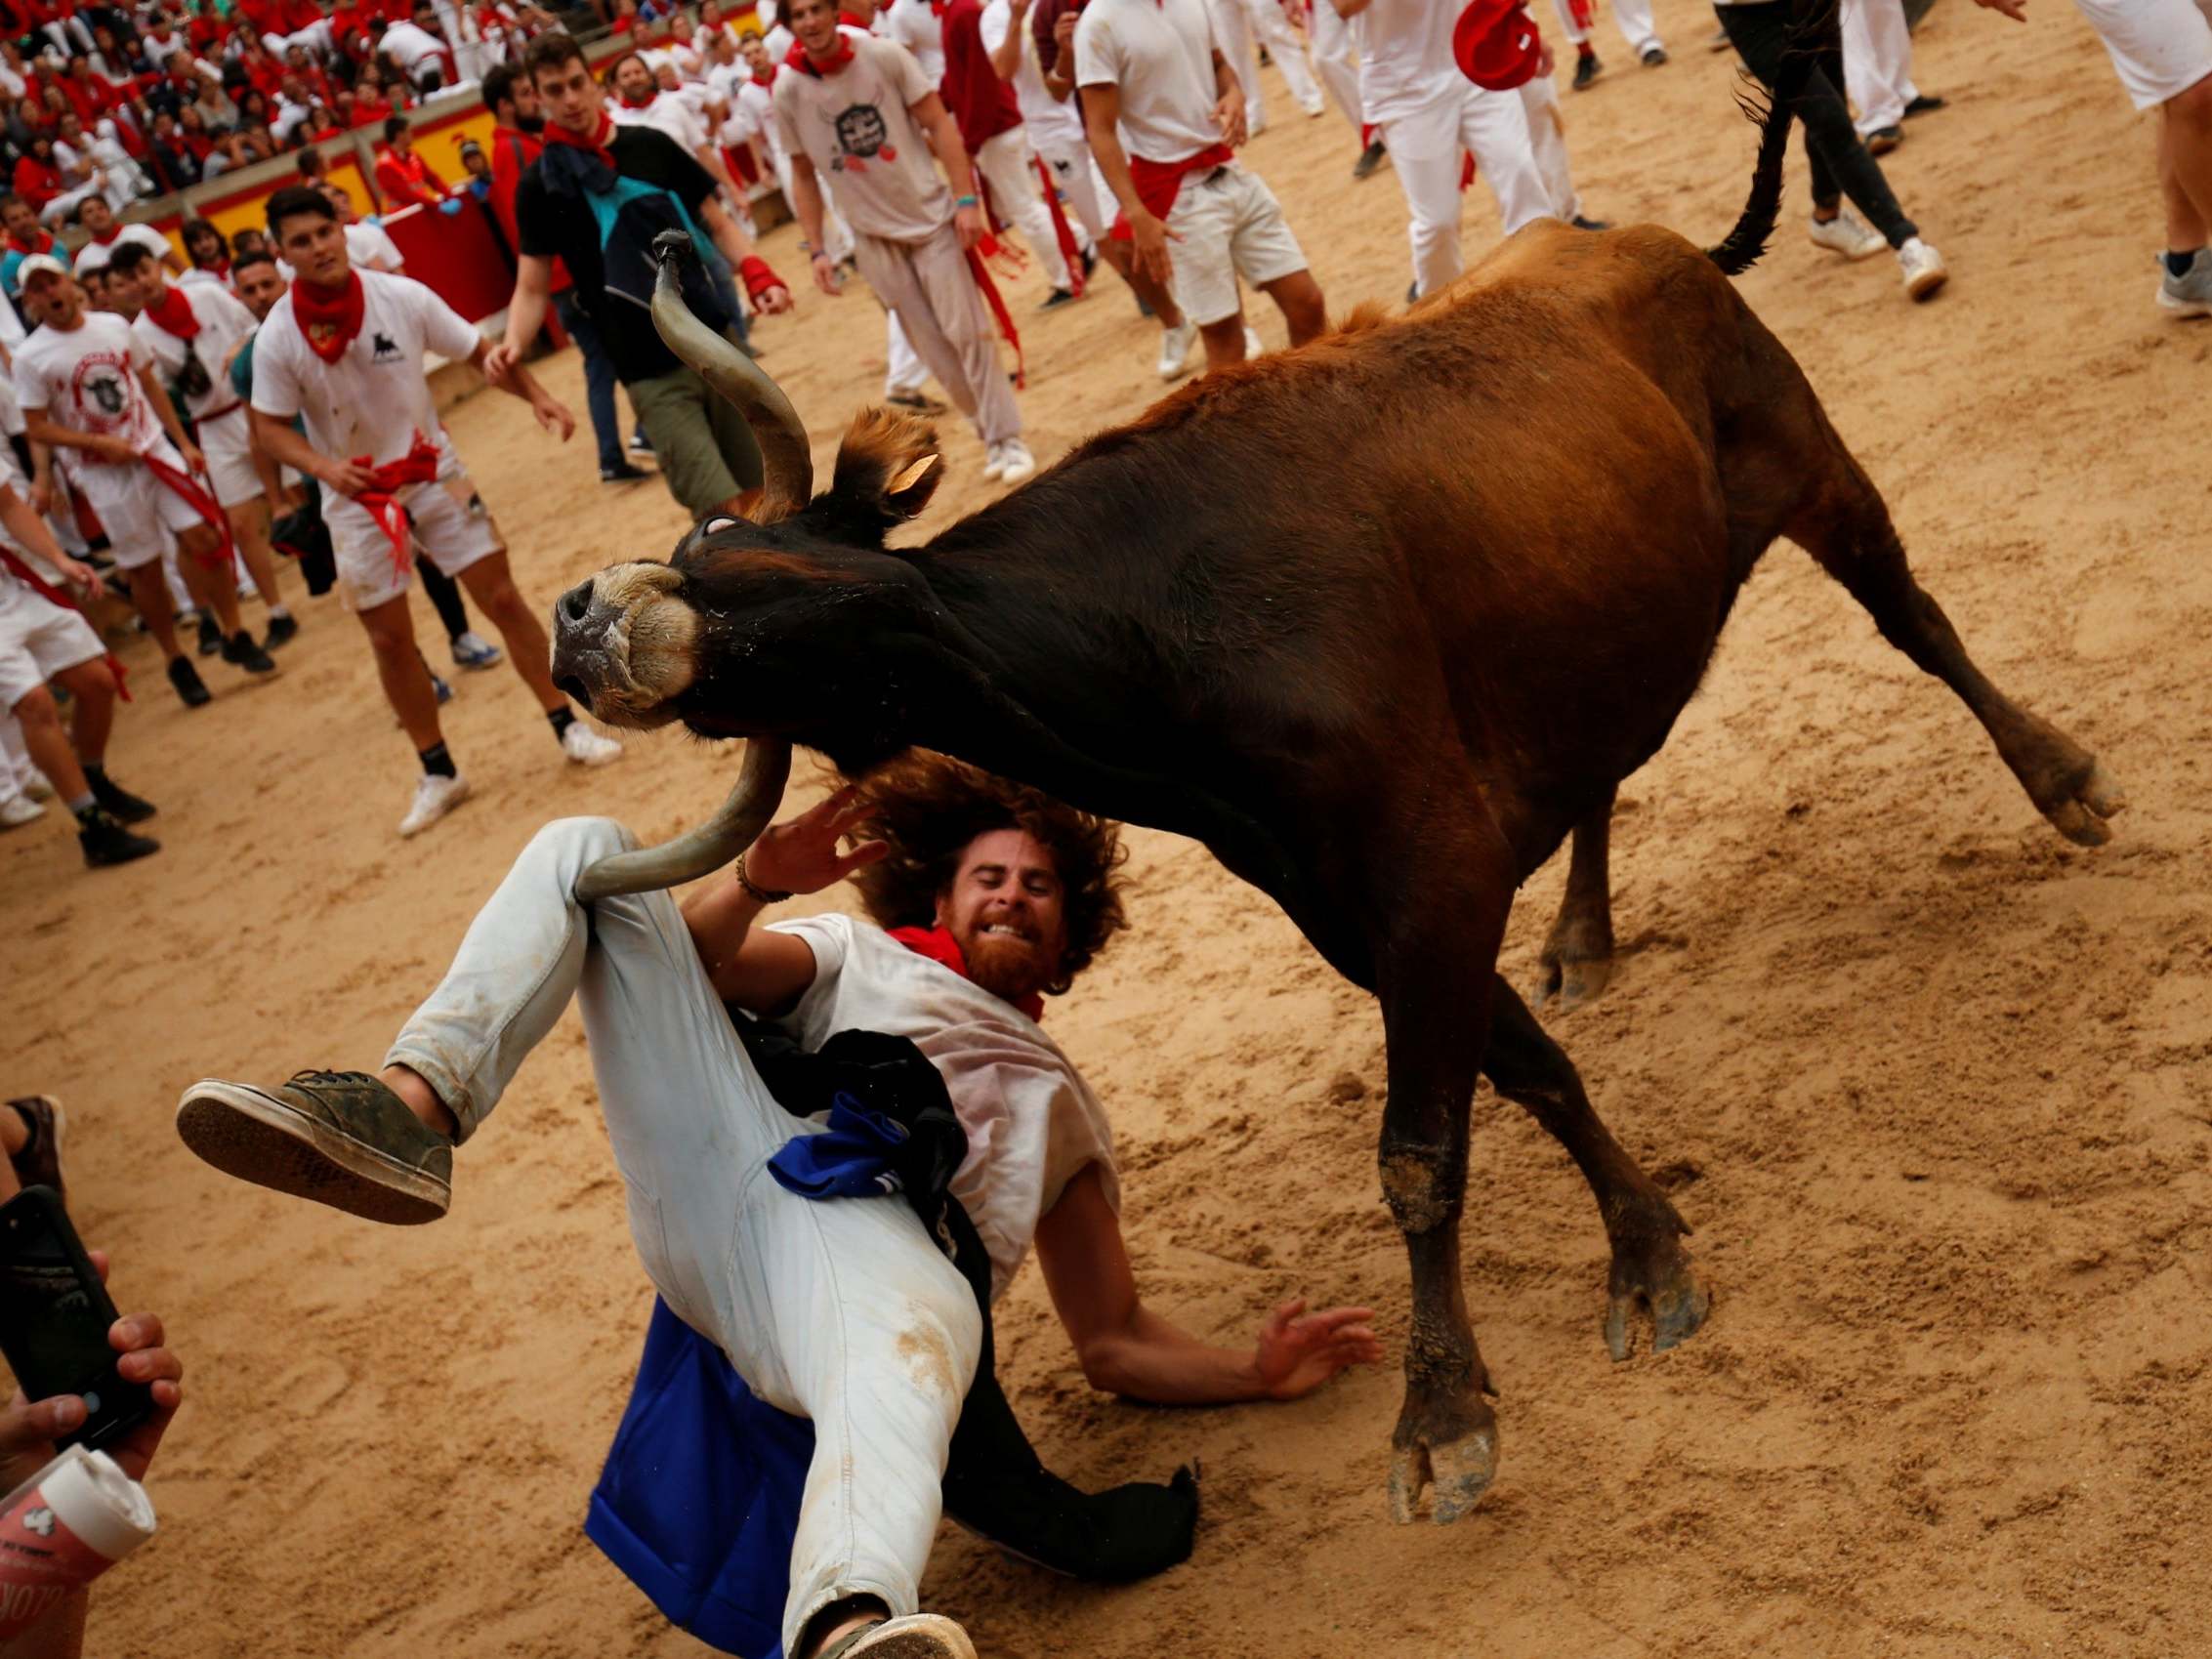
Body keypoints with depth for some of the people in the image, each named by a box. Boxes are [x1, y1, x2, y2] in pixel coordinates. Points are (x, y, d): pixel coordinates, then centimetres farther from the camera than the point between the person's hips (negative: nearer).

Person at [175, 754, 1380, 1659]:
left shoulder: (1058, 1106, 36)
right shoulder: (857, 959, 35)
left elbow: (1114, 1343, 27)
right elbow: (692, 963, 13)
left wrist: (1253, 1371, 6)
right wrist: (756, 882, -11)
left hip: (884, 1245, -2)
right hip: (723, 1180, 2)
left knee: (922, 1320, -43)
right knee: (585, 849, -5)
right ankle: (410, 1112, -31)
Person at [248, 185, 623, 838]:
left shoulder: (403, 296, -12)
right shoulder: (278, 337, -14)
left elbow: (479, 353, -2)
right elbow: (270, 428, -8)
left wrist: (536, 395, -17)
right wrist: (325, 467, -26)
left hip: (434, 474, 0)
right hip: (357, 498, 0)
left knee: (502, 598, 0)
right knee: (389, 639, 4)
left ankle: (568, 726, 17)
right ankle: (437, 774, 19)